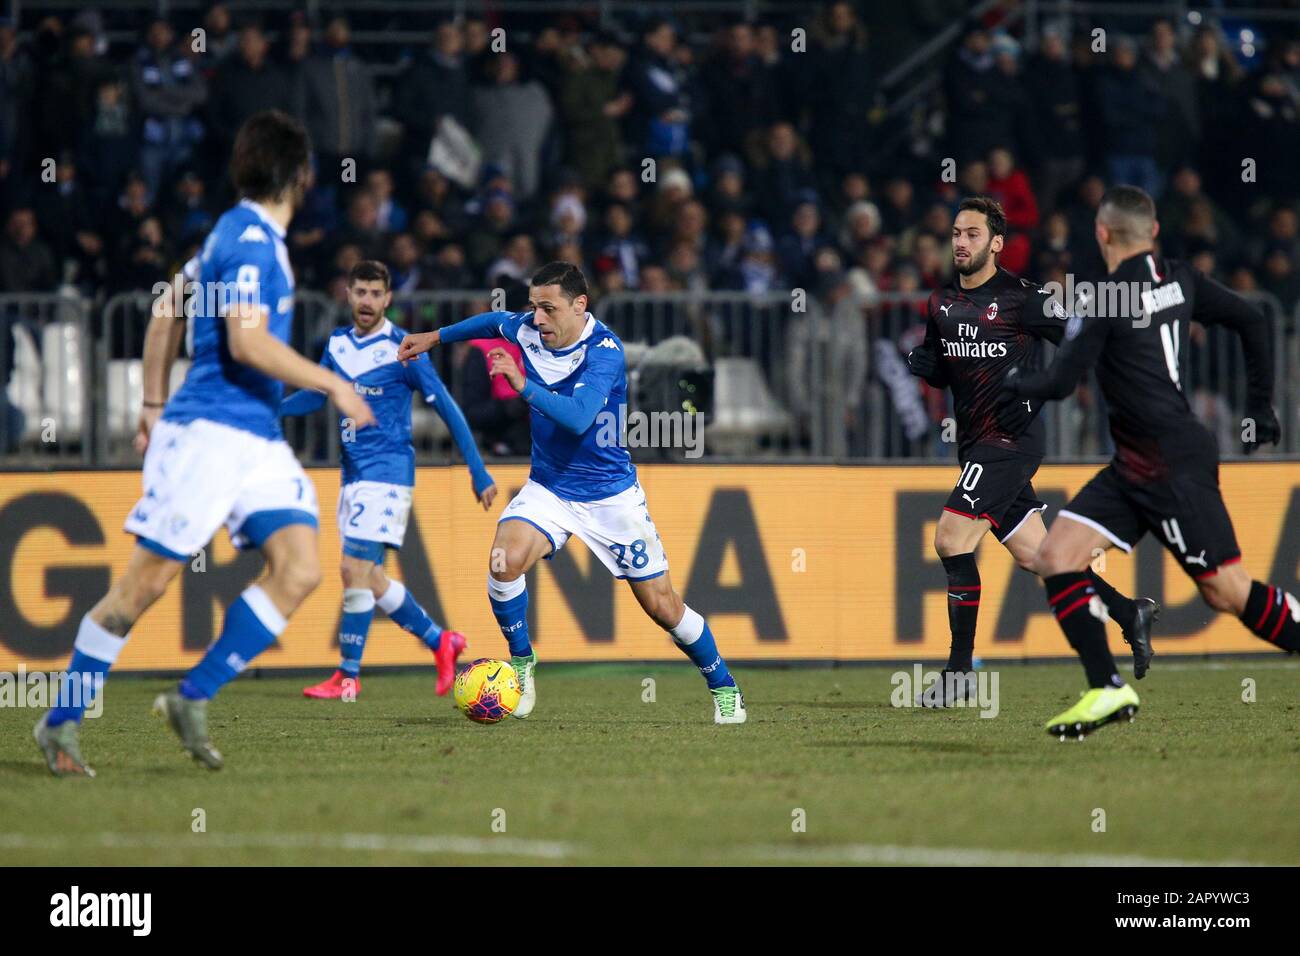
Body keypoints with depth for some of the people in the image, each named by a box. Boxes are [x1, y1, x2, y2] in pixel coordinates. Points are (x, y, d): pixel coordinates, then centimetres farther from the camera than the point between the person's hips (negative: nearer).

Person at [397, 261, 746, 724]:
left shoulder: (604, 350, -23)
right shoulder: (527, 329, -6)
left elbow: (578, 418, -37)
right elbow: (495, 321, 19)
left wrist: (524, 384, -45)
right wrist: (435, 337, 27)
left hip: (610, 493, -4)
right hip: (549, 488, 4)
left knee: (662, 606, 0)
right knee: (504, 560, -25)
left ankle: (724, 688, 22)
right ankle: (521, 660, -2)